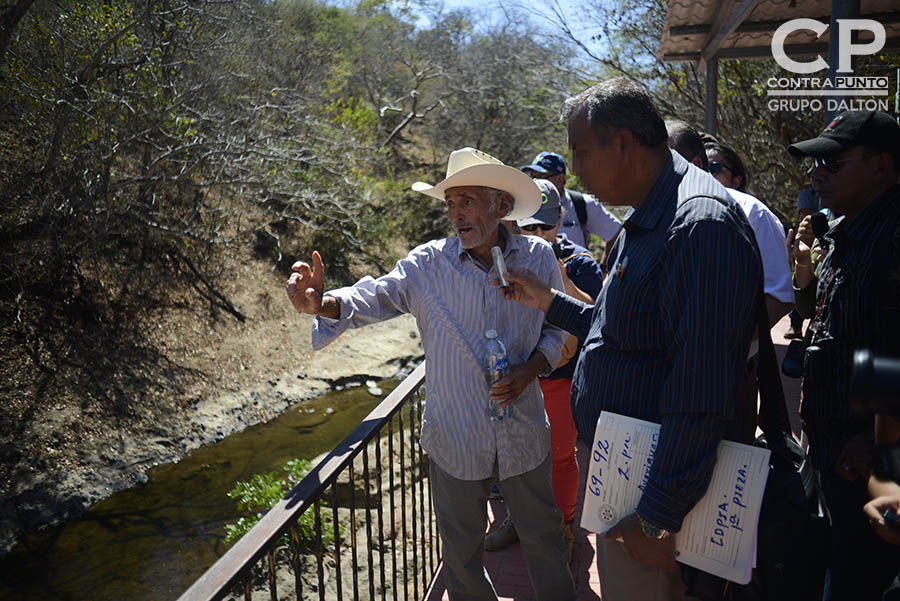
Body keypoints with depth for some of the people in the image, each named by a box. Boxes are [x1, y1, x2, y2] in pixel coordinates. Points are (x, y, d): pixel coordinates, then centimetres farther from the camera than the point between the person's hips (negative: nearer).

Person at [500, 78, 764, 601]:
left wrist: (658, 518, -25)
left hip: (650, 491, -10)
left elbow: (700, 396, -29)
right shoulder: (646, 221, 11)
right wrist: (550, 302, 18)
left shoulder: (701, 225, -25)